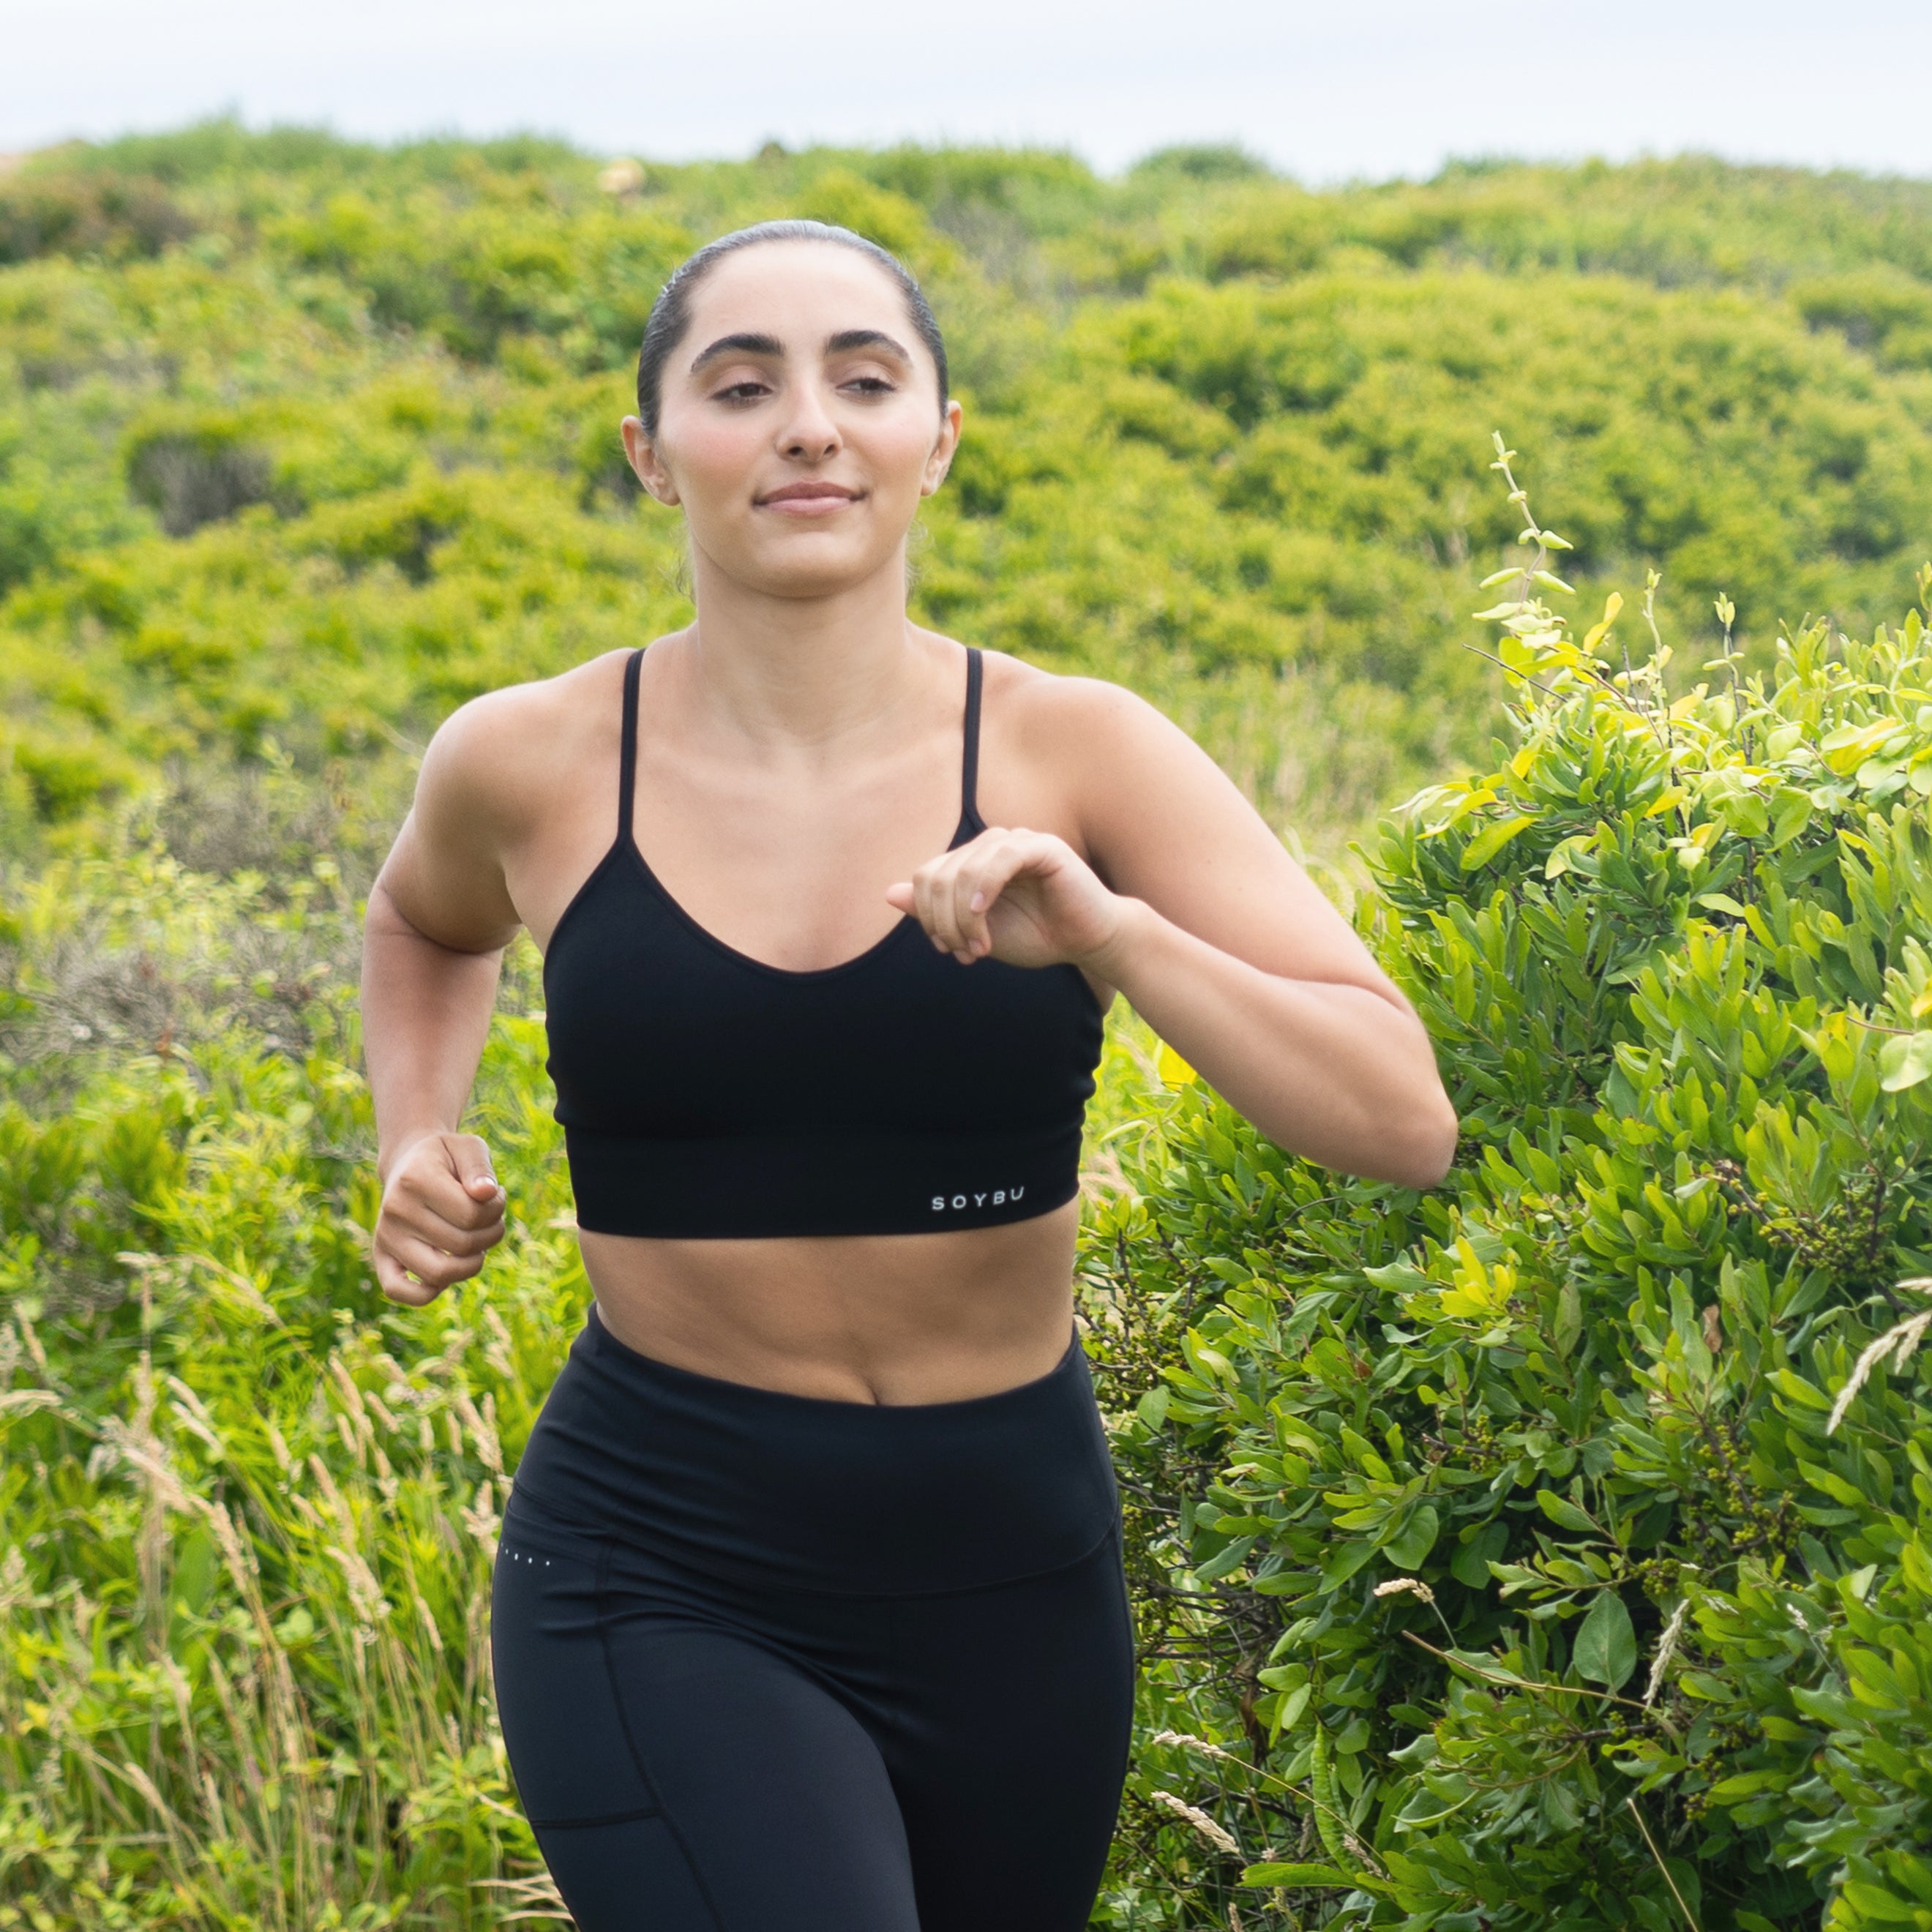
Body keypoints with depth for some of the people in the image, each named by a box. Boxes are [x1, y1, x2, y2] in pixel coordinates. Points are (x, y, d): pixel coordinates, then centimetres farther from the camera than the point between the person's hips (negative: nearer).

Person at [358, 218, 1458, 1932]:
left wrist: (1110, 932, -25)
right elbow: (430, 923, 20)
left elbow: (1407, 1120, -12)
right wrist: (420, 1145, 3)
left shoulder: (1078, 753, -7)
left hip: (1013, 1592, 2)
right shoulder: (534, 766, -5)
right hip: (663, 1595, -2)